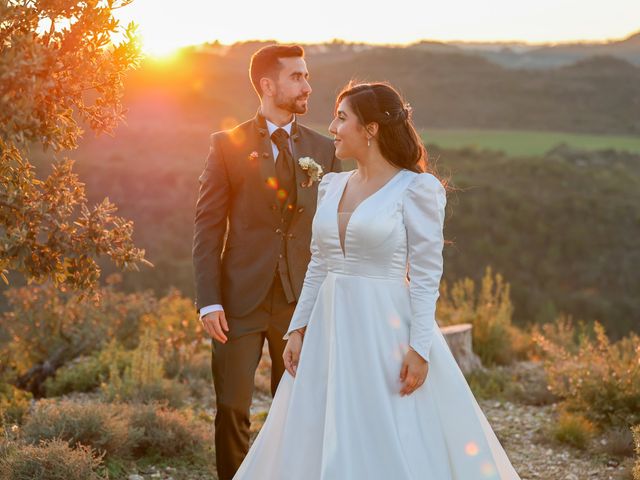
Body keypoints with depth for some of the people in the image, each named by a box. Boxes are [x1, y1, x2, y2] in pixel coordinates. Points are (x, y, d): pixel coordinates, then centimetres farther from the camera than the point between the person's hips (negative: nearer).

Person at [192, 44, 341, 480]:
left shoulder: (324, 150, 7)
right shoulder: (228, 145, 0)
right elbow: (208, 227, -2)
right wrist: (209, 300, -10)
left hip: (302, 301, 2)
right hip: (240, 300, -2)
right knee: (232, 410, 1)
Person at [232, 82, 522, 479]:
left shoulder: (417, 189, -9)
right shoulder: (332, 185, 10)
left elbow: (426, 276, -11)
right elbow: (317, 267, 14)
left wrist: (419, 348, -16)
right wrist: (298, 328, 8)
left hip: (385, 330, -6)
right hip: (330, 328, 7)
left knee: (393, 447, -1)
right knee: (318, 444, 10)